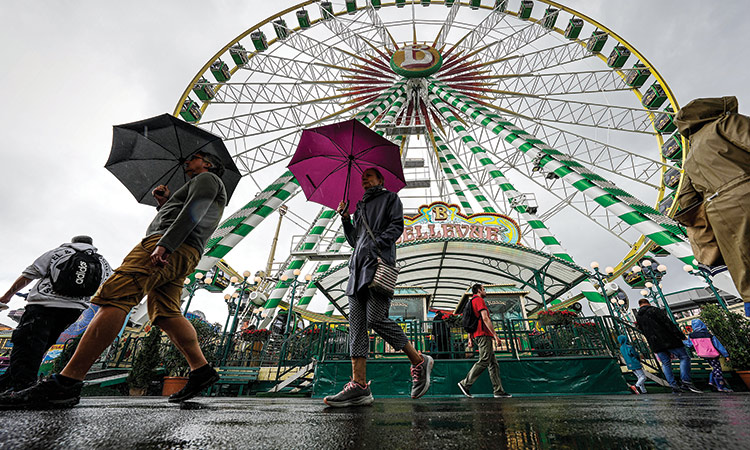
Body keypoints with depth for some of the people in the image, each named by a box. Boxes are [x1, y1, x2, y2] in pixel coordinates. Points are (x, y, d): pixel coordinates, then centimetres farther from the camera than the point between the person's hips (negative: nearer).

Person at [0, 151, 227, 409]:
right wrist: (164, 204, 23)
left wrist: (165, 244, -22)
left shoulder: (207, 178, 8)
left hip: (172, 249, -10)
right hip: (183, 257, 10)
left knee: (114, 297, -17)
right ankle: (201, 370, -4)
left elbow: (194, 210, -12)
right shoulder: (204, 188, 38)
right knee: (165, 313, 3)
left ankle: (66, 383, -21)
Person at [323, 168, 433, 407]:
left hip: (379, 262, -7)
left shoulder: (390, 198, 17)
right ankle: (359, 386, -6)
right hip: (359, 266, 7)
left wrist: (378, 242, -15)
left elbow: (397, 225, 1)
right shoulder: (360, 206, 32)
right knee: (357, 324, -5)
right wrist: (346, 219, 15)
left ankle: (419, 361, 0)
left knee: (376, 319, -18)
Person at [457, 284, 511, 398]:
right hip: (483, 334, -10)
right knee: (484, 361, -12)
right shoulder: (479, 300, -5)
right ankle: (465, 384, -12)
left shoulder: (472, 302, 25)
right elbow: (485, 318, -16)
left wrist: (470, 339, 19)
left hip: (476, 335, 10)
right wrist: (495, 335, -17)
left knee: (493, 363, 8)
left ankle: (498, 390, 8)